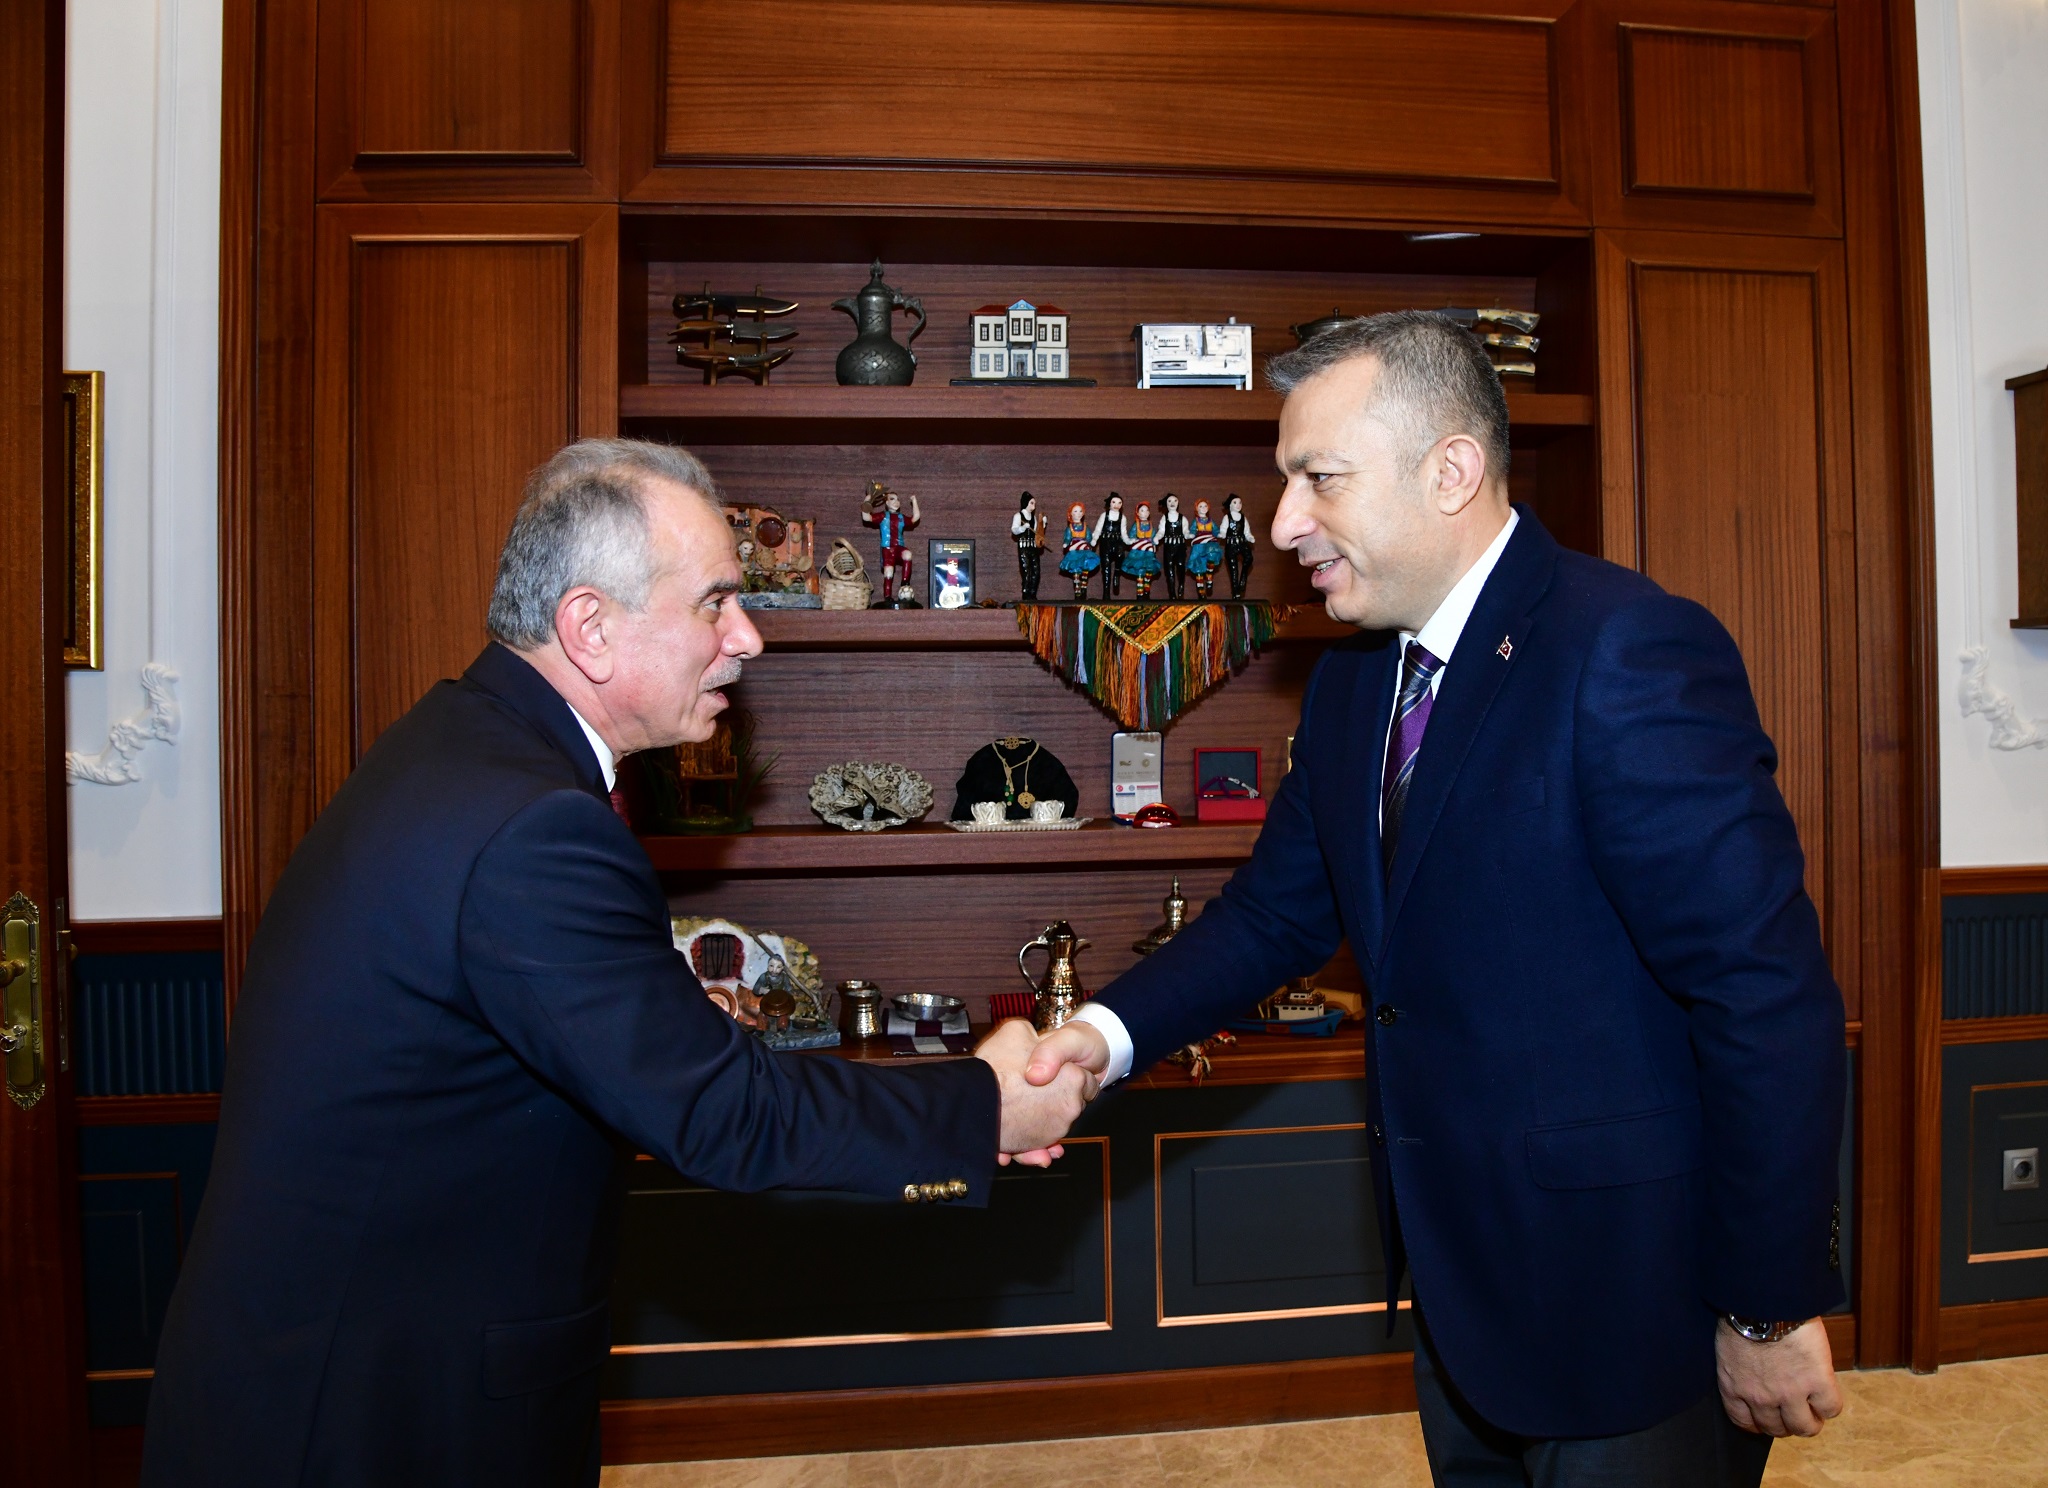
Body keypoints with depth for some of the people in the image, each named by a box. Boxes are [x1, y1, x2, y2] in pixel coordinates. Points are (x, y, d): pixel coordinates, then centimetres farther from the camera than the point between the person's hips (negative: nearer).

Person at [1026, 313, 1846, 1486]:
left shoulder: (1634, 653, -23)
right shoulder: (1353, 683, 3)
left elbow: (1769, 997, -22)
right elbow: (1279, 909, 7)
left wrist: (1772, 1308, -17)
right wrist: (1111, 1033, -8)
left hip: (1630, 1297, -7)